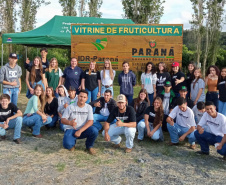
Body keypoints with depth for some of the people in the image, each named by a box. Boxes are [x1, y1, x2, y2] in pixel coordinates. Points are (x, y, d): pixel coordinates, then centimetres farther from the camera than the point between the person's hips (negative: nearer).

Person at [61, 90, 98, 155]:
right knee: (67, 144, -32)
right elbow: (62, 120, -7)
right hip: (71, 130, -1)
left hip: (83, 130, 1)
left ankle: (89, 146, 3)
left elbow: (90, 121, -12)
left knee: (94, 131, -31)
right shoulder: (71, 107, -5)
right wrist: (69, 122, -32)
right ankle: (72, 143, 11)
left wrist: (80, 131, -23)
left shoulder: (88, 107, -3)